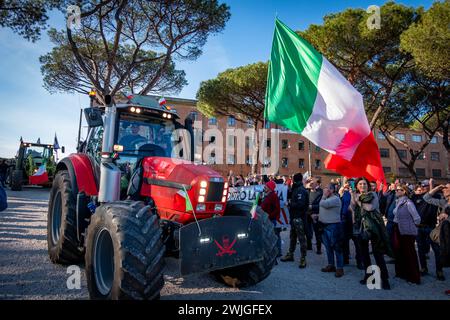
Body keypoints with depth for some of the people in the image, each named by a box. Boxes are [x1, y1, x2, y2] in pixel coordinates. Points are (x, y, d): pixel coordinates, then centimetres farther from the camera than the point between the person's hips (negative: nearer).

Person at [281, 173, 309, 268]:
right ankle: (290, 254, 30)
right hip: (294, 216, 10)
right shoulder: (296, 189, 14)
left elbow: (300, 204, -25)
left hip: (299, 217, -10)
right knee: (292, 236, 18)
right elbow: (291, 196, 20)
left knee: (301, 237, -3)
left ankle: (303, 258, 4)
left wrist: (290, 204, -15)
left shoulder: (301, 190, -16)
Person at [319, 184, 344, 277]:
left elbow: (323, 204, -26)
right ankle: (331, 265, 25)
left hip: (333, 226, -9)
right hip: (324, 225, 9)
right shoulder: (326, 198, 15)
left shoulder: (335, 199, -14)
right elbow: (321, 206, 16)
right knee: (328, 247, 15)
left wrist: (324, 196, -10)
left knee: (337, 248, -2)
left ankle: (339, 268, 5)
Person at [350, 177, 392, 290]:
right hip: (360, 227, 5)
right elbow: (352, 208, 3)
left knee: (377, 253, -5)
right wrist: (356, 198, -5)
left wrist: (359, 201, -11)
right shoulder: (355, 196, 11)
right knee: (364, 252, 12)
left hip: (373, 226, -4)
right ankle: (368, 275, 25)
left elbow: (371, 207, -18)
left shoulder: (373, 195, -1)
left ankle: (384, 279, 2)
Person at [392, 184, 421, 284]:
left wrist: (411, 226, -4)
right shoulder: (398, 202, 6)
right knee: (398, 252, 15)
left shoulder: (408, 203, -18)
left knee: (409, 254, 2)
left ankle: (414, 277, 15)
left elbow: (417, 219, -18)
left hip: (407, 232, -8)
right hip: (398, 230, 8)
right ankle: (401, 272, 30)